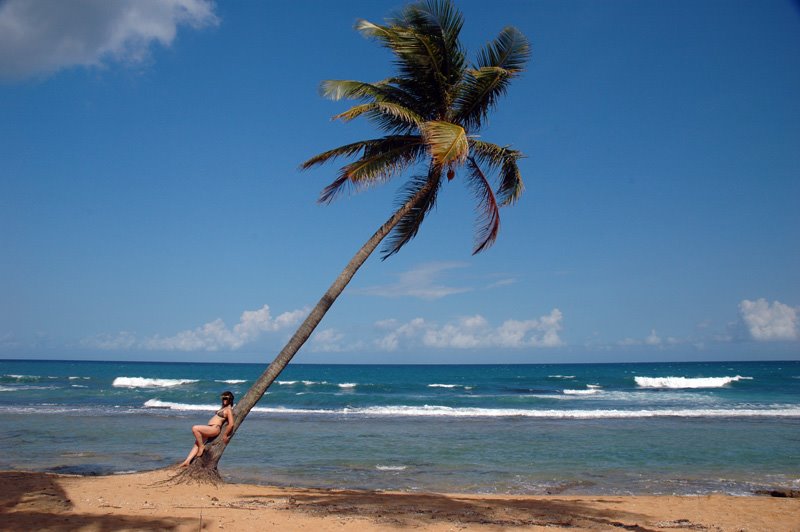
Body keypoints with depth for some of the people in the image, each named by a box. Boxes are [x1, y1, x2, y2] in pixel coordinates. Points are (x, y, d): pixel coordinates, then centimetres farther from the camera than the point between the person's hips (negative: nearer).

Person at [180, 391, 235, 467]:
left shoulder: (229, 410, -7)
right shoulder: (223, 408, 23)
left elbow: (231, 424, -14)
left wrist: (225, 435, -9)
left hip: (215, 428, -10)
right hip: (209, 428, 10)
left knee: (195, 428, -25)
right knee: (196, 444, -2)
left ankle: (202, 447, -12)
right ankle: (187, 461, -7)